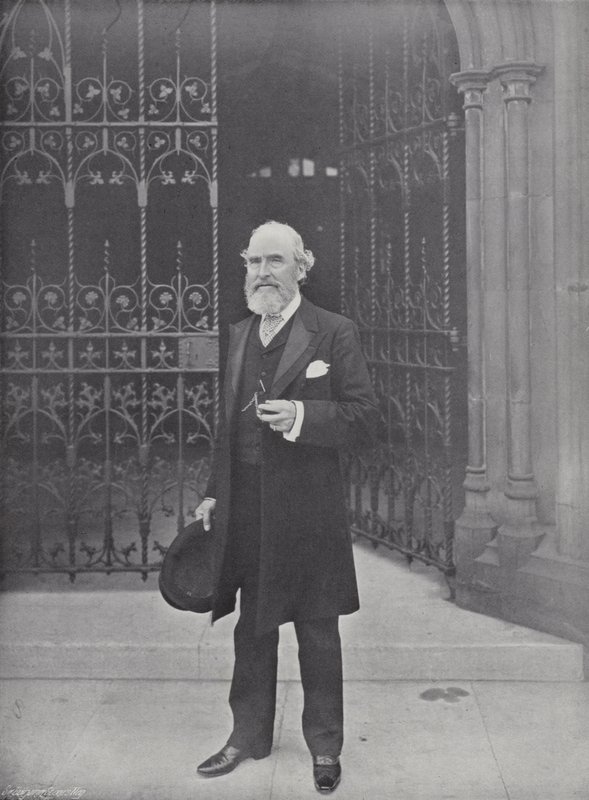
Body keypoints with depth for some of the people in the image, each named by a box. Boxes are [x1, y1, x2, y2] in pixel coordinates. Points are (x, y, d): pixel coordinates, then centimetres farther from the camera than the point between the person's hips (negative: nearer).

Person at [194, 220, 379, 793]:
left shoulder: (335, 334, -7)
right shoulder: (237, 336, 11)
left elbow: (365, 422, -10)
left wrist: (302, 416, -25)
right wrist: (214, 492, 13)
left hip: (308, 514, -5)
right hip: (244, 513, 5)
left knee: (317, 633, 10)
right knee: (251, 628, 16)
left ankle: (324, 745, 27)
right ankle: (249, 736, 33)